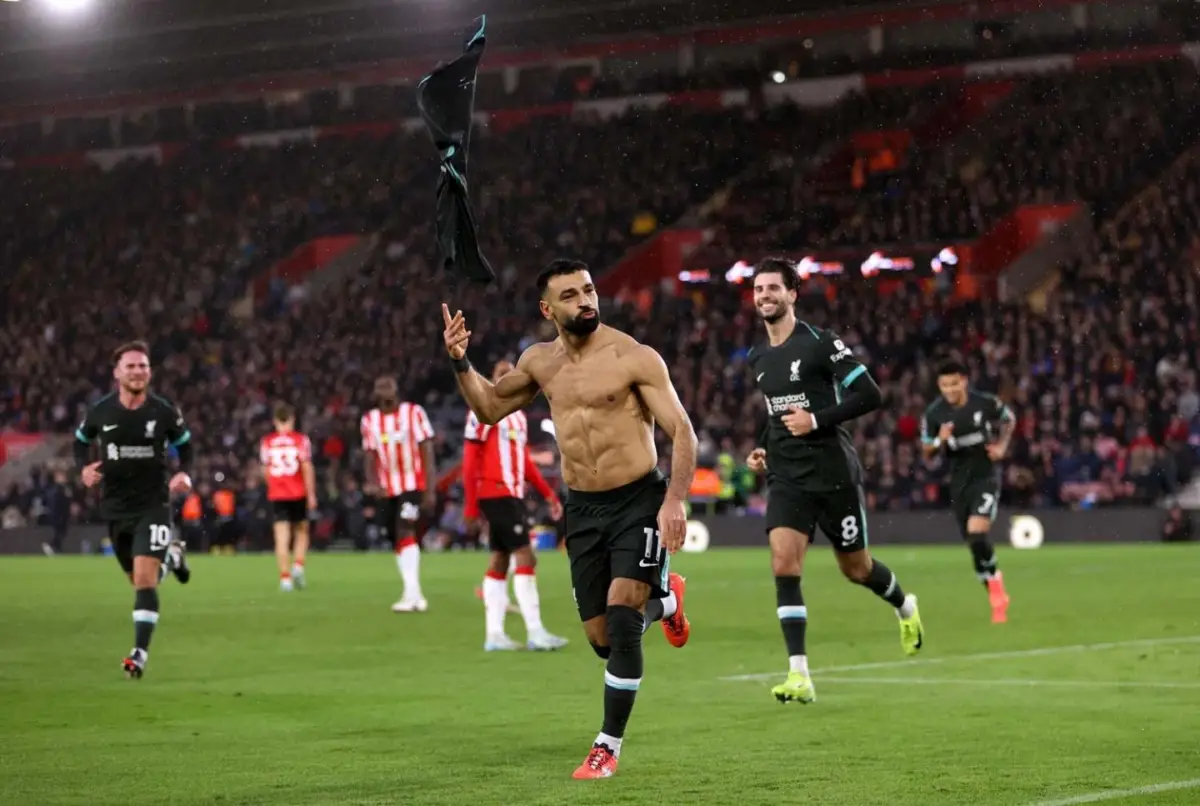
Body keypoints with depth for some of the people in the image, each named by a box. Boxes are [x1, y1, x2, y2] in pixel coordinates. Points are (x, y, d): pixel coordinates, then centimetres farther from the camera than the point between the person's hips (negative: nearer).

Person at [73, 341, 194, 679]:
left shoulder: (164, 412, -9)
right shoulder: (100, 411, -5)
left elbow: (185, 445, 8)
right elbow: (81, 441, 13)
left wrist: (183, 474, -11)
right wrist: (84, 468, -7)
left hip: (153, 504, -3)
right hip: (116, 507, 3)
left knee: (144, 578, -16)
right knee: (139, 579, 16)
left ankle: (141, 652, -12)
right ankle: (171, 557, 50)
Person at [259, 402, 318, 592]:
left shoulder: (266, 442, 4)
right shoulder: (300, 440, -2)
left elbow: (265, 471, 9)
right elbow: (307, 468, -8)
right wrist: (311, 495, -4)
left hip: (276, 496, 1)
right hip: (298, 494, -1)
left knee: (281, 538, -1)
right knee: (301, 532, 16)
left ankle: (285, 577, -8)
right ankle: (298, 566, -2)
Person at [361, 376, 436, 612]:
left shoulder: (413, 413, -3)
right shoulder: (370, 420, 8)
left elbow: (426, 452, -4)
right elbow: (370, 455, 6)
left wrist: (430, 490, -9)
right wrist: (371, 482, -13)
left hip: (412, 485, -5)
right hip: (386, 489, 5)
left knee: (405, 533, -19)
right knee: (397, 539, 7)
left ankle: (411, 594, -23)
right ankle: (414, 594, 15)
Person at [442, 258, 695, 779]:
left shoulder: (633, 358, -11)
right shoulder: (539, 362, 5)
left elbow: (682, 431, -12)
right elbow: (490, 408, 19)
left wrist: (675, 499, -25)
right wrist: (461, 364, 1)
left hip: (638, 501, -5)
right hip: (583, 508, 5)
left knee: (621, 617, -19)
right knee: (602, 639, 8)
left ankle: (608, 746, -7)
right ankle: (664, 599, 42)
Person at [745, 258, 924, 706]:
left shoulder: (820, 344, -10)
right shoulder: (759, 360, 11)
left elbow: (869, 396, -14)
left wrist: (817, 420, -21)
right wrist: (763, 449, 12)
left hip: (832, 472, -5)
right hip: (786, 478, 5)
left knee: (856, 568, 10)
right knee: (784, 563, -15)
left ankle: (905, 607, 45)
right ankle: (799, 677, -17)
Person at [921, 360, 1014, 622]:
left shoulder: (986, 403, -10)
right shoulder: (933, 414, -7)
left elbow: (1009, 420, 11)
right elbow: (926, 451, 2)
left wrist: (1002, 446, -3)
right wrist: (940, 441, -19)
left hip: (986, 476, -3)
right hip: (958, 481, 3)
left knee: (977, 533, -23)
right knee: (973, 542, 10)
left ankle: (996, 588, -3)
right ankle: (997, 600, 27)